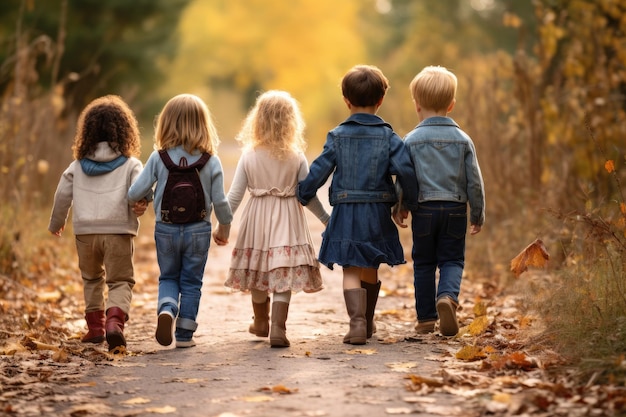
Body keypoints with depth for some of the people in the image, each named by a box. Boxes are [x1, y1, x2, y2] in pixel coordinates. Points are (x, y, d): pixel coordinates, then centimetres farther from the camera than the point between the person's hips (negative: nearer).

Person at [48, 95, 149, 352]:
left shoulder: (78, 166, 9)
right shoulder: (130, 164, 0)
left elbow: (63, 195, 14)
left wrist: (56, 223, 27)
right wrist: (141, 205, -1)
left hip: (85, 231, 3)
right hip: (118, 231, -3)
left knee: (92, 279, 22)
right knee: (120, 281, 2)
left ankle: (95, 327, 22)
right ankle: (114, 321, -23)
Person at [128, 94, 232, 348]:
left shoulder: (158, 158, -8)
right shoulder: (211, 161, -8)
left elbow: (135, 193, -9)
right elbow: (219, 201, -8)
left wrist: (138, 202, 15)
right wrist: (225, 224, 10)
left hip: (165, 230, 0)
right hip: (198, 230, 0)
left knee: (168, 277, 18)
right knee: (191, 283, 12)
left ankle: (166, 310, -10)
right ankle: (184, 335, 14)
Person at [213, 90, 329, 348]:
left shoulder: (249, 155, -4)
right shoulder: (296, 156, -7)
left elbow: (235, 195, -3)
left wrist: (222, 225, 5)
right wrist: (326, 218, 8)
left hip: (257, 220, 2)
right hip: (287, 221, -2)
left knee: (258, 271, 18)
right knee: (283, 277, -1)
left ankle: (261, 323, 37)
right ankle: (277, 329, -12)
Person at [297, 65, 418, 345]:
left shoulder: (337, 136, -2)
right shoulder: (388, 136, -2)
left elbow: (318, 171, -3)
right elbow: (405, 170, -10)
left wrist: (301, 197, 11)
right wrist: (408, 203, 5)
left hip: (345, 213, -2)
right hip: (378, 212, 2)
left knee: (351, 271, 0)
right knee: (370, 269, 18)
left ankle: (357, 322, -17)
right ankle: (367, 323, 32)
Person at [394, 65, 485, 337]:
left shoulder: (411, 140, -4)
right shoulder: (462, 140, 1)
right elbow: (474, 181, 2)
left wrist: (398, 209, 12)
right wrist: (478, 215, 12)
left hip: (423, 210, 0)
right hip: (455, 210, 0)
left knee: (423, 263, 11)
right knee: (452, 260, 8)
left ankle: (426, 317, 14)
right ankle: (447, 296, -21)